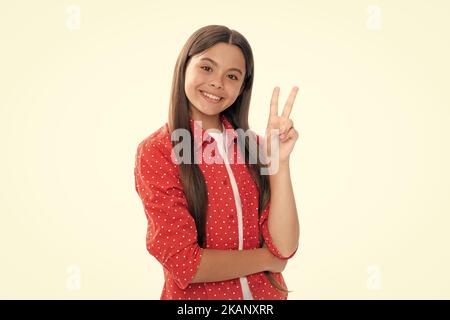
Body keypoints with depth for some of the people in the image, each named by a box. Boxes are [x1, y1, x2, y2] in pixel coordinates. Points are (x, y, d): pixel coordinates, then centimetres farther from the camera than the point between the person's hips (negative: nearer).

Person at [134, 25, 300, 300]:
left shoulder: (255, 146, -2)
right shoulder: (155, 153, -13)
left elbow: (284, 248, -12)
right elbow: (183, 262, -19)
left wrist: (279, 159, -19)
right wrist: (265, 258, -10)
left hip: (267, 293, 4)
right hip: (196, 296, -3)